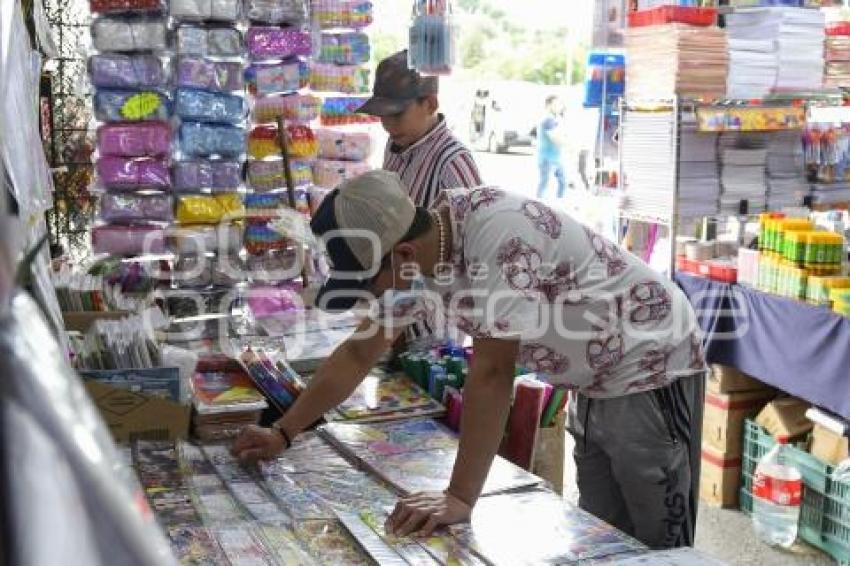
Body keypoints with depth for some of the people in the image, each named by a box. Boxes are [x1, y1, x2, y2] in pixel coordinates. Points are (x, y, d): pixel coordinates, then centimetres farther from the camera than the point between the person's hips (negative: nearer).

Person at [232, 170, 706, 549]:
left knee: (658, 546, 3)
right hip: (596, 385, 8)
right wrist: (283, 433, 7)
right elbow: (359, 353, 5)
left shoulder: (497, 229, -34)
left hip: (651, 373, -8)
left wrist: (460, 498, -31)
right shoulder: (418, 261, -6)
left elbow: (492, 371, -35)